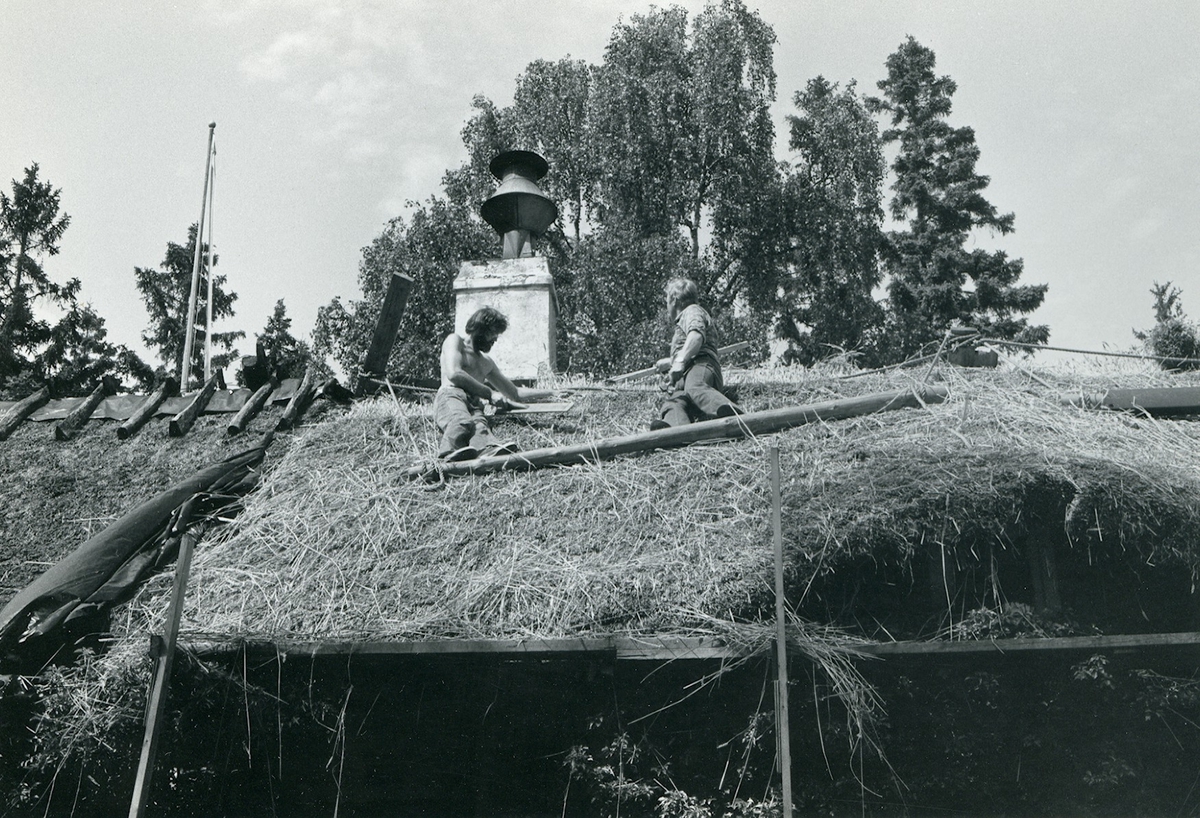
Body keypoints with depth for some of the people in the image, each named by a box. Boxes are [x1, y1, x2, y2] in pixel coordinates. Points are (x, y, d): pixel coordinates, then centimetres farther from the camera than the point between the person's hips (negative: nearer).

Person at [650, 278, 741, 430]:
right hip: (683, 379, 7)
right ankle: (676, 427, -65)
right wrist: (670, 361, 78)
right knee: (672, 404, -28)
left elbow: (696, 335, -8)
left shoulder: (692, 311, 16)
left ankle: (732, 413, -71)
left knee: (694, 387, -44)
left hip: (701, 365, -7)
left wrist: (680, 361, -18)